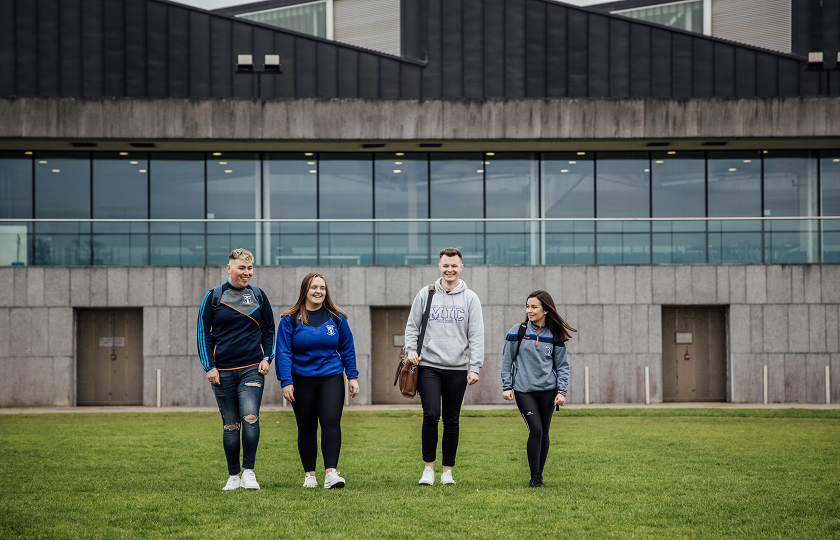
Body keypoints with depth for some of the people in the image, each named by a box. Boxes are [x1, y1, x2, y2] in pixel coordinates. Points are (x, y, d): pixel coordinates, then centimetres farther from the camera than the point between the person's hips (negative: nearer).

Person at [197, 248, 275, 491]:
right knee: (230, 425, 4)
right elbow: (203, 332, 5)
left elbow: (269, 329, 17)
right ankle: (233, 477, 14)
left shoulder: (258, 295, 8)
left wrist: (267, 357, 3)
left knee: (250, 417, -18)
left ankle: (249, 472, -8)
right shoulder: (213, 297, 3)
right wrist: (209, 366, -2)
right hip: (222, 371, 0)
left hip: (252, 369, 0)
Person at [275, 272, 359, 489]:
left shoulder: (336, 317, 6)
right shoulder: (290, 320, 0)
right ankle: (309, 475, 15)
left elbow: (347, 349, 12)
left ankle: (331, 472, -17)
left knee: (331, 422, -13)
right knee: (306, 427, 6)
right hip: (302, 380, 0)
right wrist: (286, 382, -10)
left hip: (331, 378, 0)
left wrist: (352, 377, 8)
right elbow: (283, 353, -2)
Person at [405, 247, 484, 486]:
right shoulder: (425, 294, 7)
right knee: (431, 415, -13)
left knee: (452, 420, 5)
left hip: (458, 369, 1)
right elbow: (412, 326, 12)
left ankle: (447, 471, 12)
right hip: (429, 366, -1)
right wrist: (411, 349, -5)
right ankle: (429, 467, 1)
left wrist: (475, 367, -7)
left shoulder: (470, 298, 5)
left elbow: (476, 336, 2)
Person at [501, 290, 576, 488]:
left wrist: (561, 391, 0)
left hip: (547, 389, 2)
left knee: (544, 432, 6)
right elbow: (507, 360, 6)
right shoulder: (517, 331, 1)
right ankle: (535, 477, -5)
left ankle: (539, 474, 21)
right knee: (536, 429, -13)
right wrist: (506, 387, 1)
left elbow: (562, 366, 9)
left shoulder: (555, 336, 4)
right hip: (523, 389, -2)